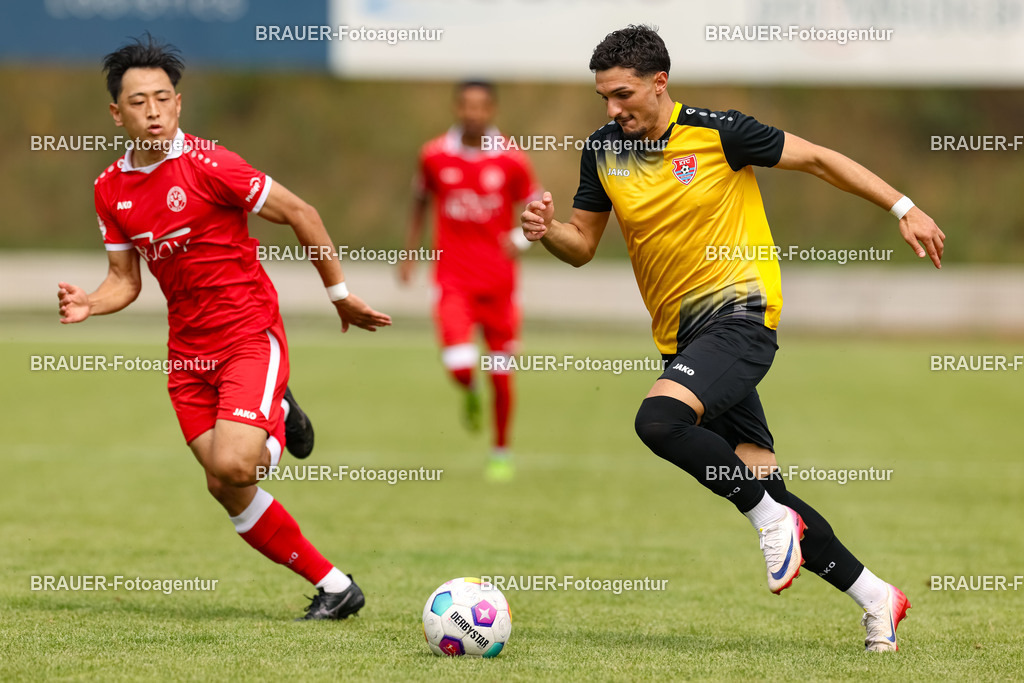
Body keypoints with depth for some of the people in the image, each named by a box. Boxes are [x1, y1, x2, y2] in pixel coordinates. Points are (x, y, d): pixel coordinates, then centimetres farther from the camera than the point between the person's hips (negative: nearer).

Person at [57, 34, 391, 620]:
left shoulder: (206, 165, -15)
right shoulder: (111, 190, 4)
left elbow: (300, 213, -7)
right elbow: (125, 280, 12)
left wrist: (341, 293, -1)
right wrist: (89, 304, -10)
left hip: (249, 334, -6)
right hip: (188, 351, 6)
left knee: (230, 466, -25)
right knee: (230, 491, -1)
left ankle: (276, 431, 10)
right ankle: (332, 585, 15)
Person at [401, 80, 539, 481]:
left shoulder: (511, 161, -4)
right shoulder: (434, 156, -1)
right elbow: (421, 200, 16)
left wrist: (520, 238, -14)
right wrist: (409, 253, 14)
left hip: (498, 282, 1)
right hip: (453, 280, 0)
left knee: (501, 373, 7)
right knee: (459, 364, -19)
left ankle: (502, 452, 25)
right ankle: (470, 395, 18)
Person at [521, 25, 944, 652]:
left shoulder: (715, 132, -9)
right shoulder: (603, 152, 6)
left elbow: (817, 158, -2)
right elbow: (583, 246, 13)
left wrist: (904, 209, -4)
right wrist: (547, 230, -10)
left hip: (738, 312, -6)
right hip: (682, 335, 6)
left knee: (659, 417, -30)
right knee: (763, 485, 4)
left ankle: (772, 519, -11)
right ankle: (874, 596, 17)